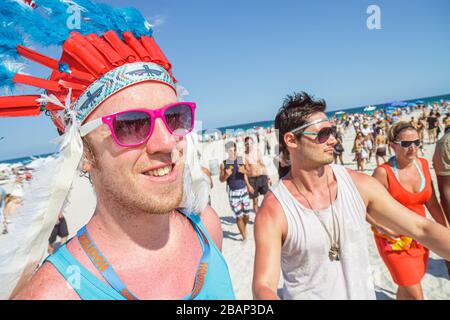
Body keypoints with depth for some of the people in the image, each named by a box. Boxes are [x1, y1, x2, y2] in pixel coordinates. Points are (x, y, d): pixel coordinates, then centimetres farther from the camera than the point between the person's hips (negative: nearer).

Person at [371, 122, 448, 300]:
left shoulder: (423, 164, 0)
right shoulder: (383, 172, -19)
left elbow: (432, 203, 9)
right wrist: (390, 231, -21)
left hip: (419, 238, 6)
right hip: (394, 240, -6)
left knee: (407, 287, 19)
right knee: (415, 295, -2)